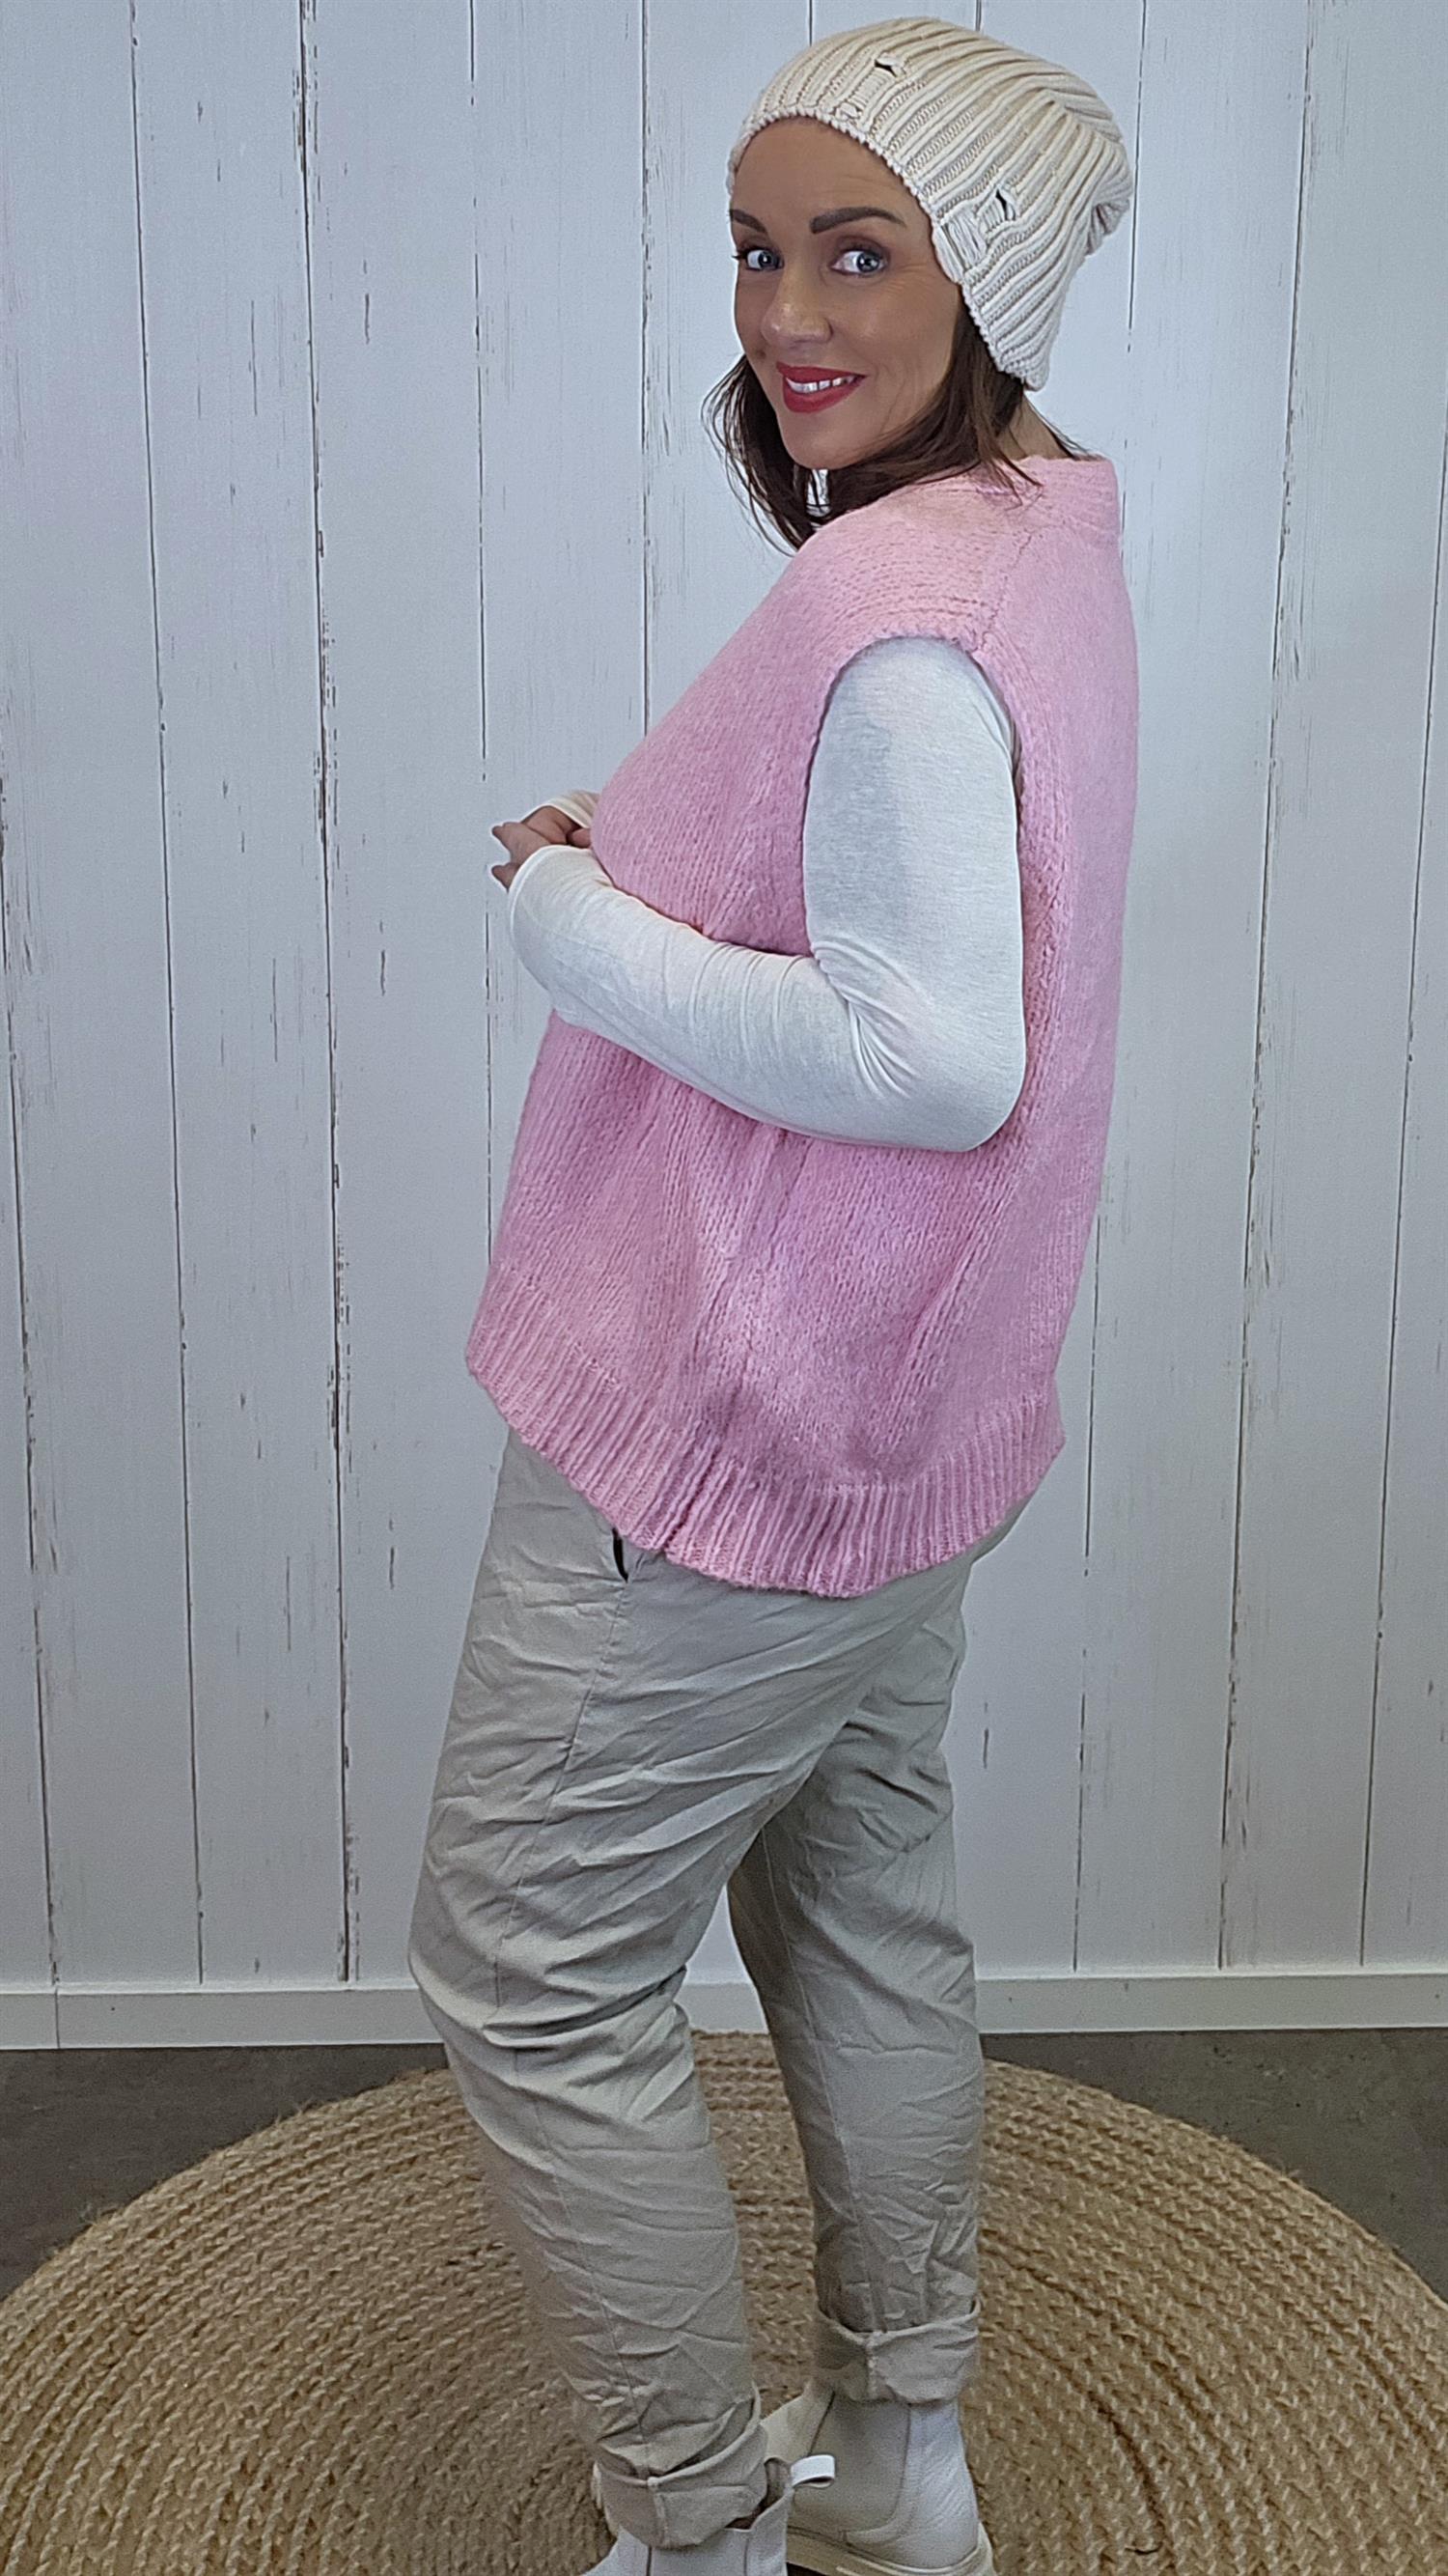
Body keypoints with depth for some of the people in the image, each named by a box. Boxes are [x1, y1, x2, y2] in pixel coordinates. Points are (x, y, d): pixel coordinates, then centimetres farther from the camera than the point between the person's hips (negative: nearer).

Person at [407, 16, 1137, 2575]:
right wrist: (659, 866, 7)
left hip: (729, 1433, -11)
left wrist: (576, 921, -19)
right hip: (887, 1413, 11)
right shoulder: (1040, 533, 9)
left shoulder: (895, 603, -23)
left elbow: (941, 1057, -29)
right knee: (863, 1914, 22)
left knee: (532, 1985, 4)